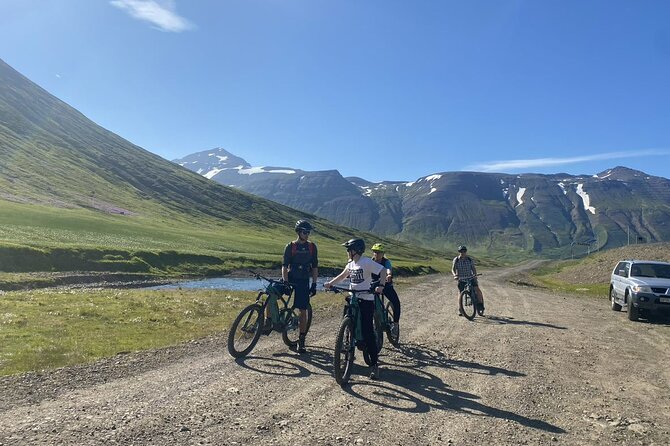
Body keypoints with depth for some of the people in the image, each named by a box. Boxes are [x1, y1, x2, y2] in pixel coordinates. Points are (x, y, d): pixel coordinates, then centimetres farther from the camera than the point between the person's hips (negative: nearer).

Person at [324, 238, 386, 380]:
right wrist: (330, 283, 11)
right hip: (352, 299, 7)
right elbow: (343, 275, 23)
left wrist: (381, 285, -33)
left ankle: (374, 364, 0)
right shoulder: (351, 263, 9)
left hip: (366, 300, -7)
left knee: (367, 332, -8)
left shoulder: (367, 262, -14)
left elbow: (383, 271, -18)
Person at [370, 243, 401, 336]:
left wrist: (389, 276, -62)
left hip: (386, 285, -1)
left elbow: (388, 270, -38)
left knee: (396, 302, -18)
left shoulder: (386, 262, -17)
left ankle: (395, 323, 0)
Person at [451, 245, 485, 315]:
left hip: (470, 278, 0)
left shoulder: (470, 259, -2)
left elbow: (473, 268, 4)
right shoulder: (456, 260, -4)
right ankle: (460, 310, 12)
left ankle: (480, 304, 3)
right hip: (461, 279, 0)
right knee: (460, 293, -2)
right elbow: (453, 269, -3)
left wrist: (475, 275, -13)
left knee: (477, 289, -17)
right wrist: (455, 275, -23)